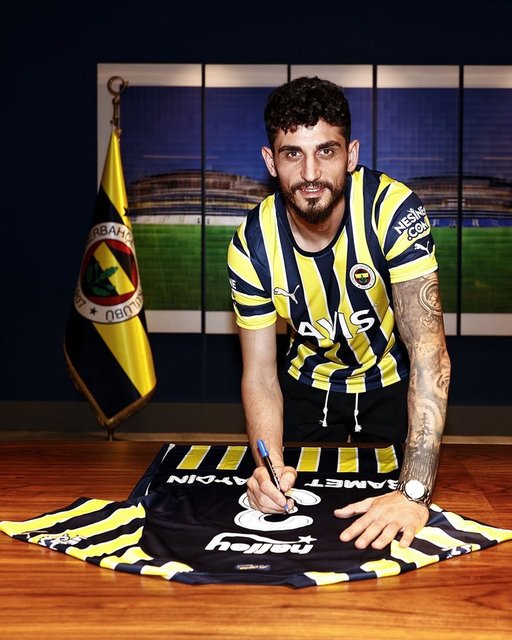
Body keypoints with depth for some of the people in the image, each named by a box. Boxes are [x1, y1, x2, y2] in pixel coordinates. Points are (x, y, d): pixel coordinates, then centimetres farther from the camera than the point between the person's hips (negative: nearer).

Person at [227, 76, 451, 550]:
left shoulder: (393, 210, -32)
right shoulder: (252, 246, -22)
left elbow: (428, 348, -38)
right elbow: (260, 374, -17)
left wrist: (414, 492, -46)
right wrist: (269, 464, -38)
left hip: (391, 384, -1)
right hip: (309, 384, 2)